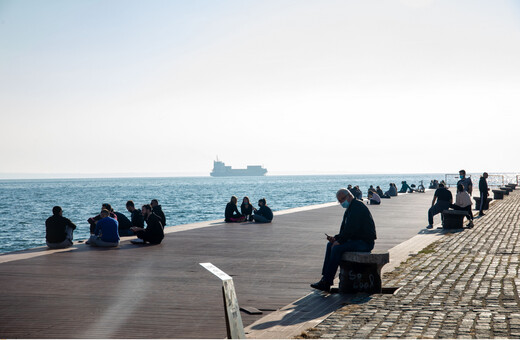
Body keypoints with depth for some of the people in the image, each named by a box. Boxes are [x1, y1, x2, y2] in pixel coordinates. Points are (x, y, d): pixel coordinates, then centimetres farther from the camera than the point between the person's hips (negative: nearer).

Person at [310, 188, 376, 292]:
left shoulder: (357, 207, -15)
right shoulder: (350, 208, 17)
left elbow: (351, 228, -23)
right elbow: (345, 229, 17)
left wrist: (339, 241, -17)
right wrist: (336, 238, 0)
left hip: (365, 242, -11)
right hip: (356, 240, 11)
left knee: (337, 248, -24)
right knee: (330, 245, 6)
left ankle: (327, 282, -21)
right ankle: (325, 277, 0)